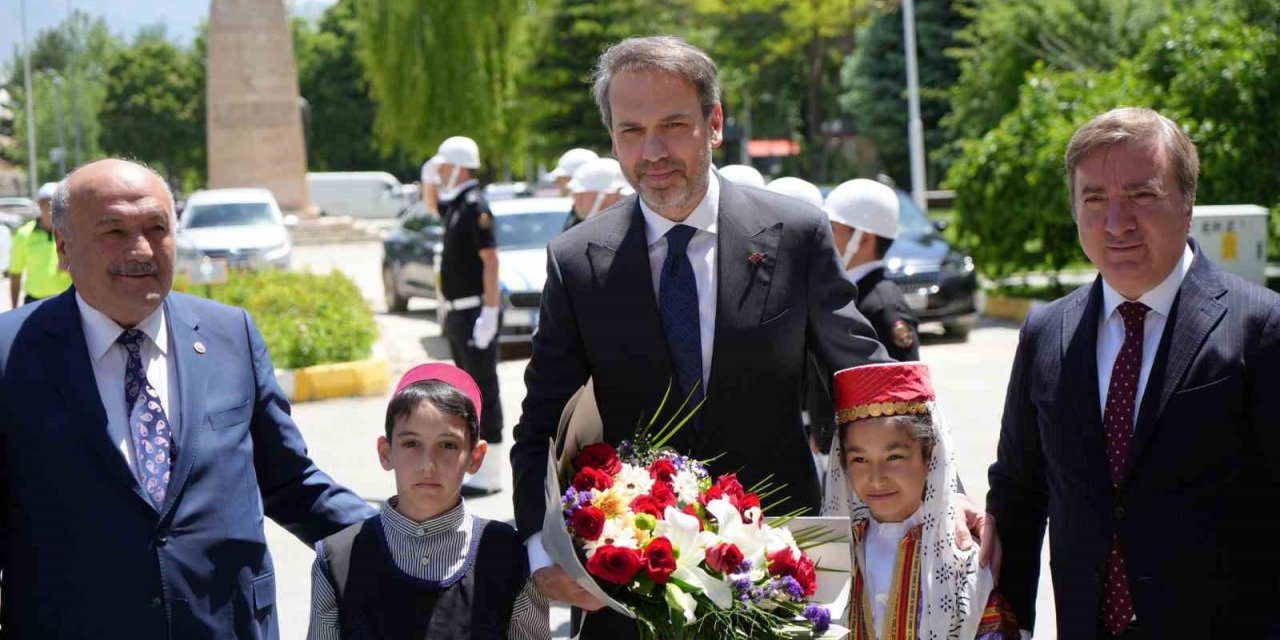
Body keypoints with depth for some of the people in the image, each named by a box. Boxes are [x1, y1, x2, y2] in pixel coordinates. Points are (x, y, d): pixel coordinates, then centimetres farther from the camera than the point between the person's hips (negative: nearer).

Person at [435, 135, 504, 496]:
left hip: (475, 314, -10)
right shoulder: (455, 205, 13)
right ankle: (480, 466, 20)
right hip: (458, 314, 10)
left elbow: (490, 260, -22)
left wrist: (489, 313, -26)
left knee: (484, 391, -6)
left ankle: (489, 475, -4)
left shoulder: (475, 206, -16)